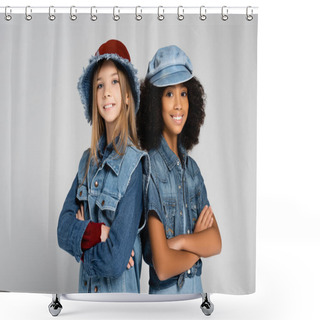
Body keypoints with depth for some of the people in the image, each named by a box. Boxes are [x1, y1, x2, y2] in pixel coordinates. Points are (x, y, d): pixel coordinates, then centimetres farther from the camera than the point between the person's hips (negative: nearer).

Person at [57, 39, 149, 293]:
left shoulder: (133, 164, -19)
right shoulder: (88, 160, 1)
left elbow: (116, 260, -24)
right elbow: (63, 228, -3)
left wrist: (81, 237, -8)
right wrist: (96, 233, -20)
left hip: (120, 291, -5)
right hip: (86, 289, 6)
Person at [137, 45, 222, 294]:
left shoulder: (192, 168, 3)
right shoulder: (150, 169, -19)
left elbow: (217, 242, -2)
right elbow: (162, 266, -22)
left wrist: (181, 241, -18)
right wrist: (198, 246, -6)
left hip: (196, 286, 6)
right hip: (164, 291, -6)